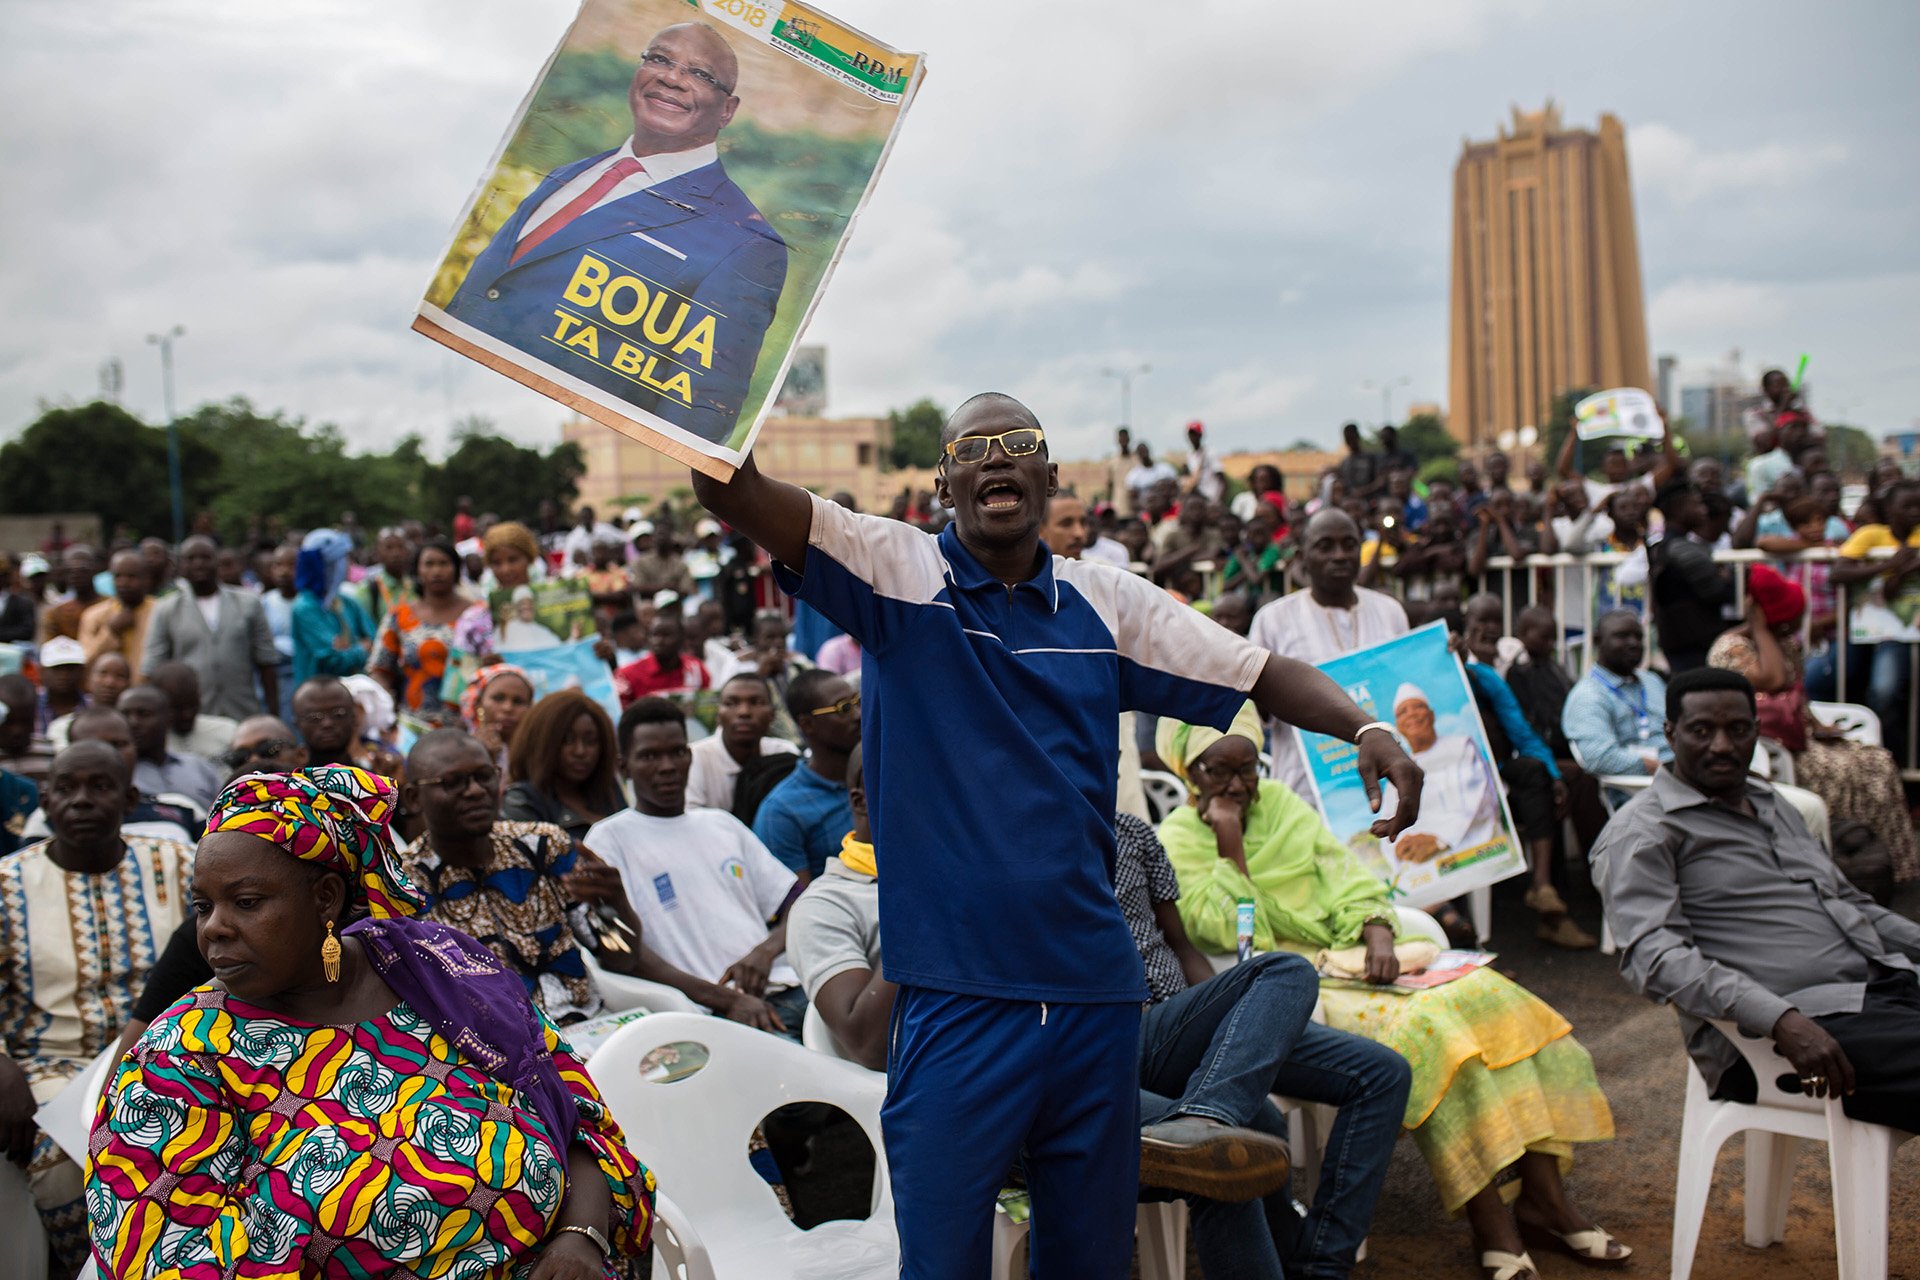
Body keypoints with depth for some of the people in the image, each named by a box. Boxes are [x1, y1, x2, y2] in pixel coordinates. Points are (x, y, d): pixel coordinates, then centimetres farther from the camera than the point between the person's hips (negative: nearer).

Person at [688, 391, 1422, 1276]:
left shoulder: (1105, 603, 8)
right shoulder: (897, 571, -1)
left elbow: (1263, 673, 7)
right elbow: (734, 494, -13)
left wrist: (1365, 728, -10)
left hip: (1095, 994, 4)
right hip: (955, 995, -3)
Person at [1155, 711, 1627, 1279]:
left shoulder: (1279, 802, 14)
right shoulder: (1177, 842, -3)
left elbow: (1346, 880, 9)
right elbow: (1232, 934, -13)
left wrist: (1376, 934, -10)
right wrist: (1230, 844, -16)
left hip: (1354, 953, 7)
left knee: (1493, 998, -15)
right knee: (1425, 1031, -30)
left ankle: (1544, 1196, -13)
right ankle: (1490, 1222, -23)